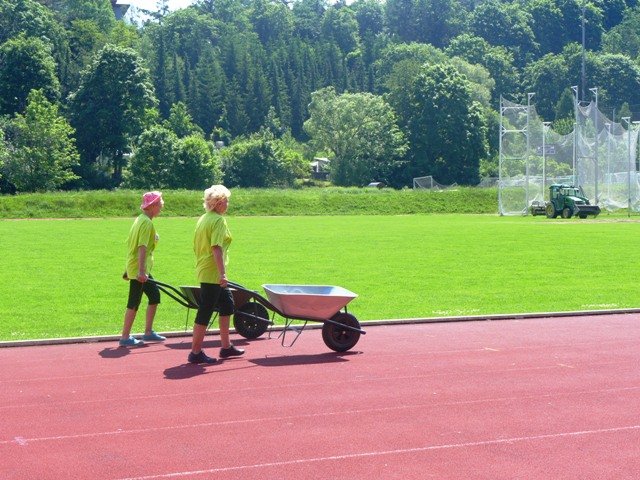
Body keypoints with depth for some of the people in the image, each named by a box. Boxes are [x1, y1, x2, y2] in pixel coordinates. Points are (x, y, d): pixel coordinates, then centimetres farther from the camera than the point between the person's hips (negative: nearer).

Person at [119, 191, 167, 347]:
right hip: (139, 269, -10)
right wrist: (141, 271, -30)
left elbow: (131, 244, 19)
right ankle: (125, 337, 1)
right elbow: (142, 247, -25)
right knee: (134, 302, -4)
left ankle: (148, 332, 21)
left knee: (154, 295, 16)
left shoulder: (141, 219, 14)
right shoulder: (147, 222, -16)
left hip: (140, 268, 10)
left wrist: (128, 268, 24)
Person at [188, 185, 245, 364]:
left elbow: (197, 247, 19)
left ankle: (226, 346, 24)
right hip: (213, 274, -10)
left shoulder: (203, 219, 13)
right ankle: (195, 352, 1)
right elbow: (217, 248, -25)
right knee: (205, 312, -4)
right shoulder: (219, 220, -15)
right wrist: (222, 273, -27)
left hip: (203, 270, 10)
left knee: (227, 305, 19)